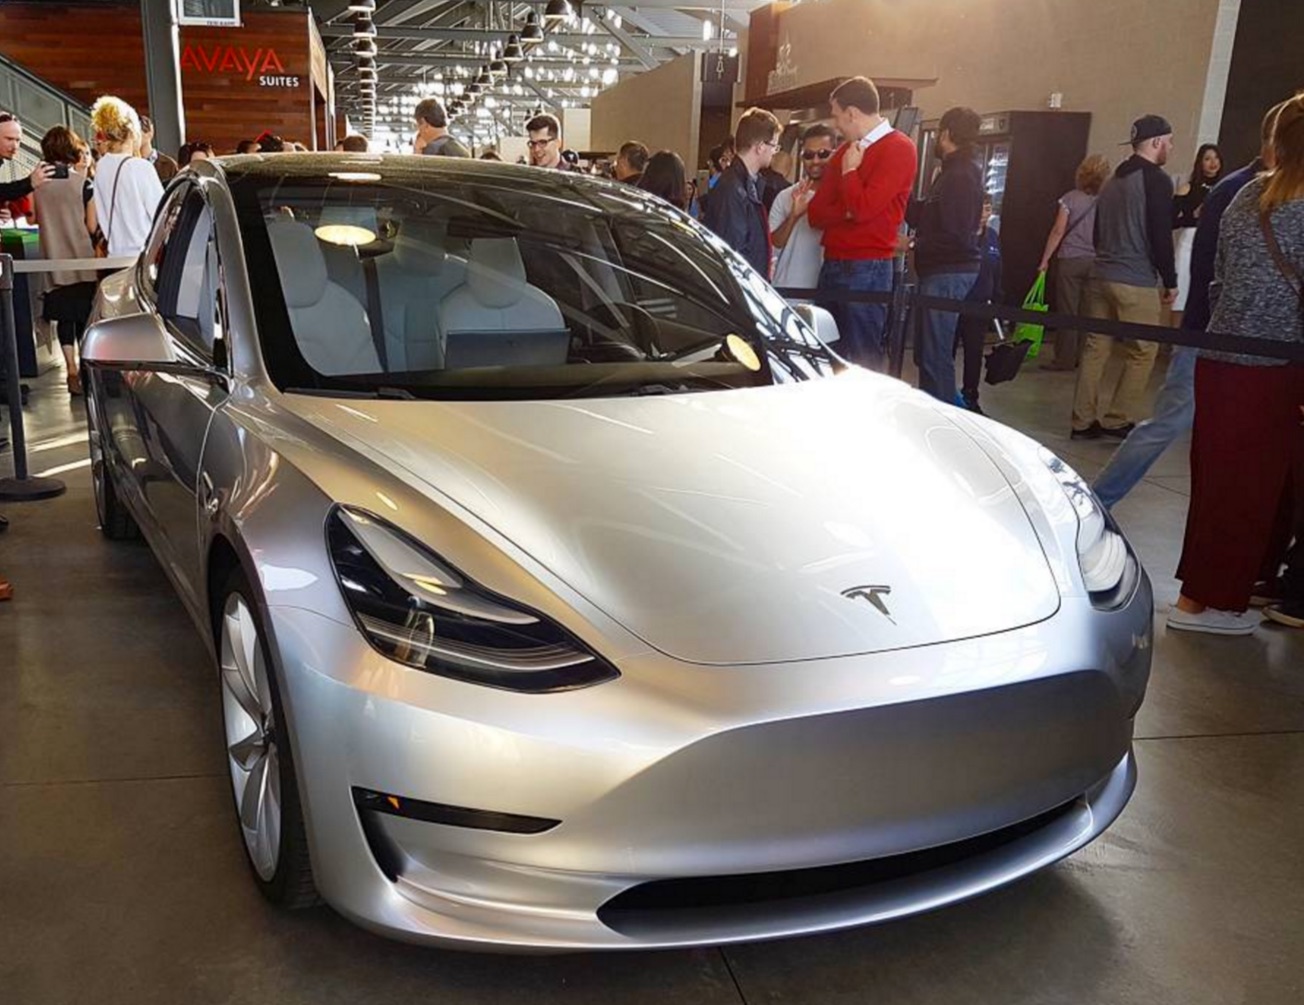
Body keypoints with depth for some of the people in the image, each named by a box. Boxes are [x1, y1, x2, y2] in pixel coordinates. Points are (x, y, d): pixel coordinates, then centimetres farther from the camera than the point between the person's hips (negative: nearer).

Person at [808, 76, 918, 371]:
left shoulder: (898, 148, -8)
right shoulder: (846, 150, 16)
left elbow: (862, 208, -19)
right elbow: (816, 212, 10)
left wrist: (849, 170, -4)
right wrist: (847, 212, -8)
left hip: (866, 269, -8)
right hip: (832, 264, 8)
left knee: (863, 361, -6)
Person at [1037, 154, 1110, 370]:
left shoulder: (1070, 198, -5)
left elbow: (1058, 232, -6)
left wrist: (1045, 260, 0)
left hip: (1070, 261, -3)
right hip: (1095, 262, 3)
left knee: (1067, 311, 0)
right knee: (1086, 312, 8)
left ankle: (1065, 359, 2)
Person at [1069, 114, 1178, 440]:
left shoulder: (1113, 180, 16)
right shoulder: (1157, 180, -8)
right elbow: (1161, 236, -12)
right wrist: (1171, 281, -4)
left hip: (1100, 276, 8)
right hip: (1136, 282, -8)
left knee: (1094, 348, 6)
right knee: (1143, 353, 2)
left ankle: (1083, 422, 7)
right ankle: (1118, 420, 2)